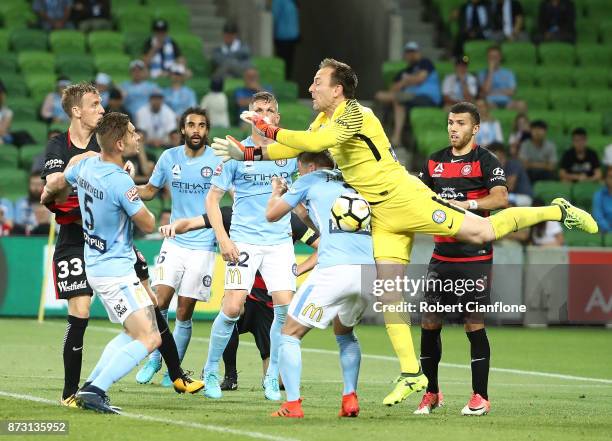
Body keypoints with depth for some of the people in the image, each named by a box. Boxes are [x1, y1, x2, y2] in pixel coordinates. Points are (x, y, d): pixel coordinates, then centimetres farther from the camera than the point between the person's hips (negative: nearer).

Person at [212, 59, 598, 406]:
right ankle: (411, 374, 3)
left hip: (405, 199, -8)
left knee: (482, 231, -12)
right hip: (381, 217, 8)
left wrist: (265, 128, -26)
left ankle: (558, 211, 6)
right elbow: (292, 148, 19)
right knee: (389, 291, 0)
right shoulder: (325, 120, 12)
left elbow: (313, 142, -33)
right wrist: (245, 153, 6)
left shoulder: (354, 114, -17)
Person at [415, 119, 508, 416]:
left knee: (474, 325, -4)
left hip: (475, 255, -5)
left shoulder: (486, 161, -4)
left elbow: (501, 198, -18)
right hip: (441, 255, 5)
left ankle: (480, 397, 2)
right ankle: (431, 393, 15)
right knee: (429, 323, 3)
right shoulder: (435, 161, 15)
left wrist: (467, 204, -29)